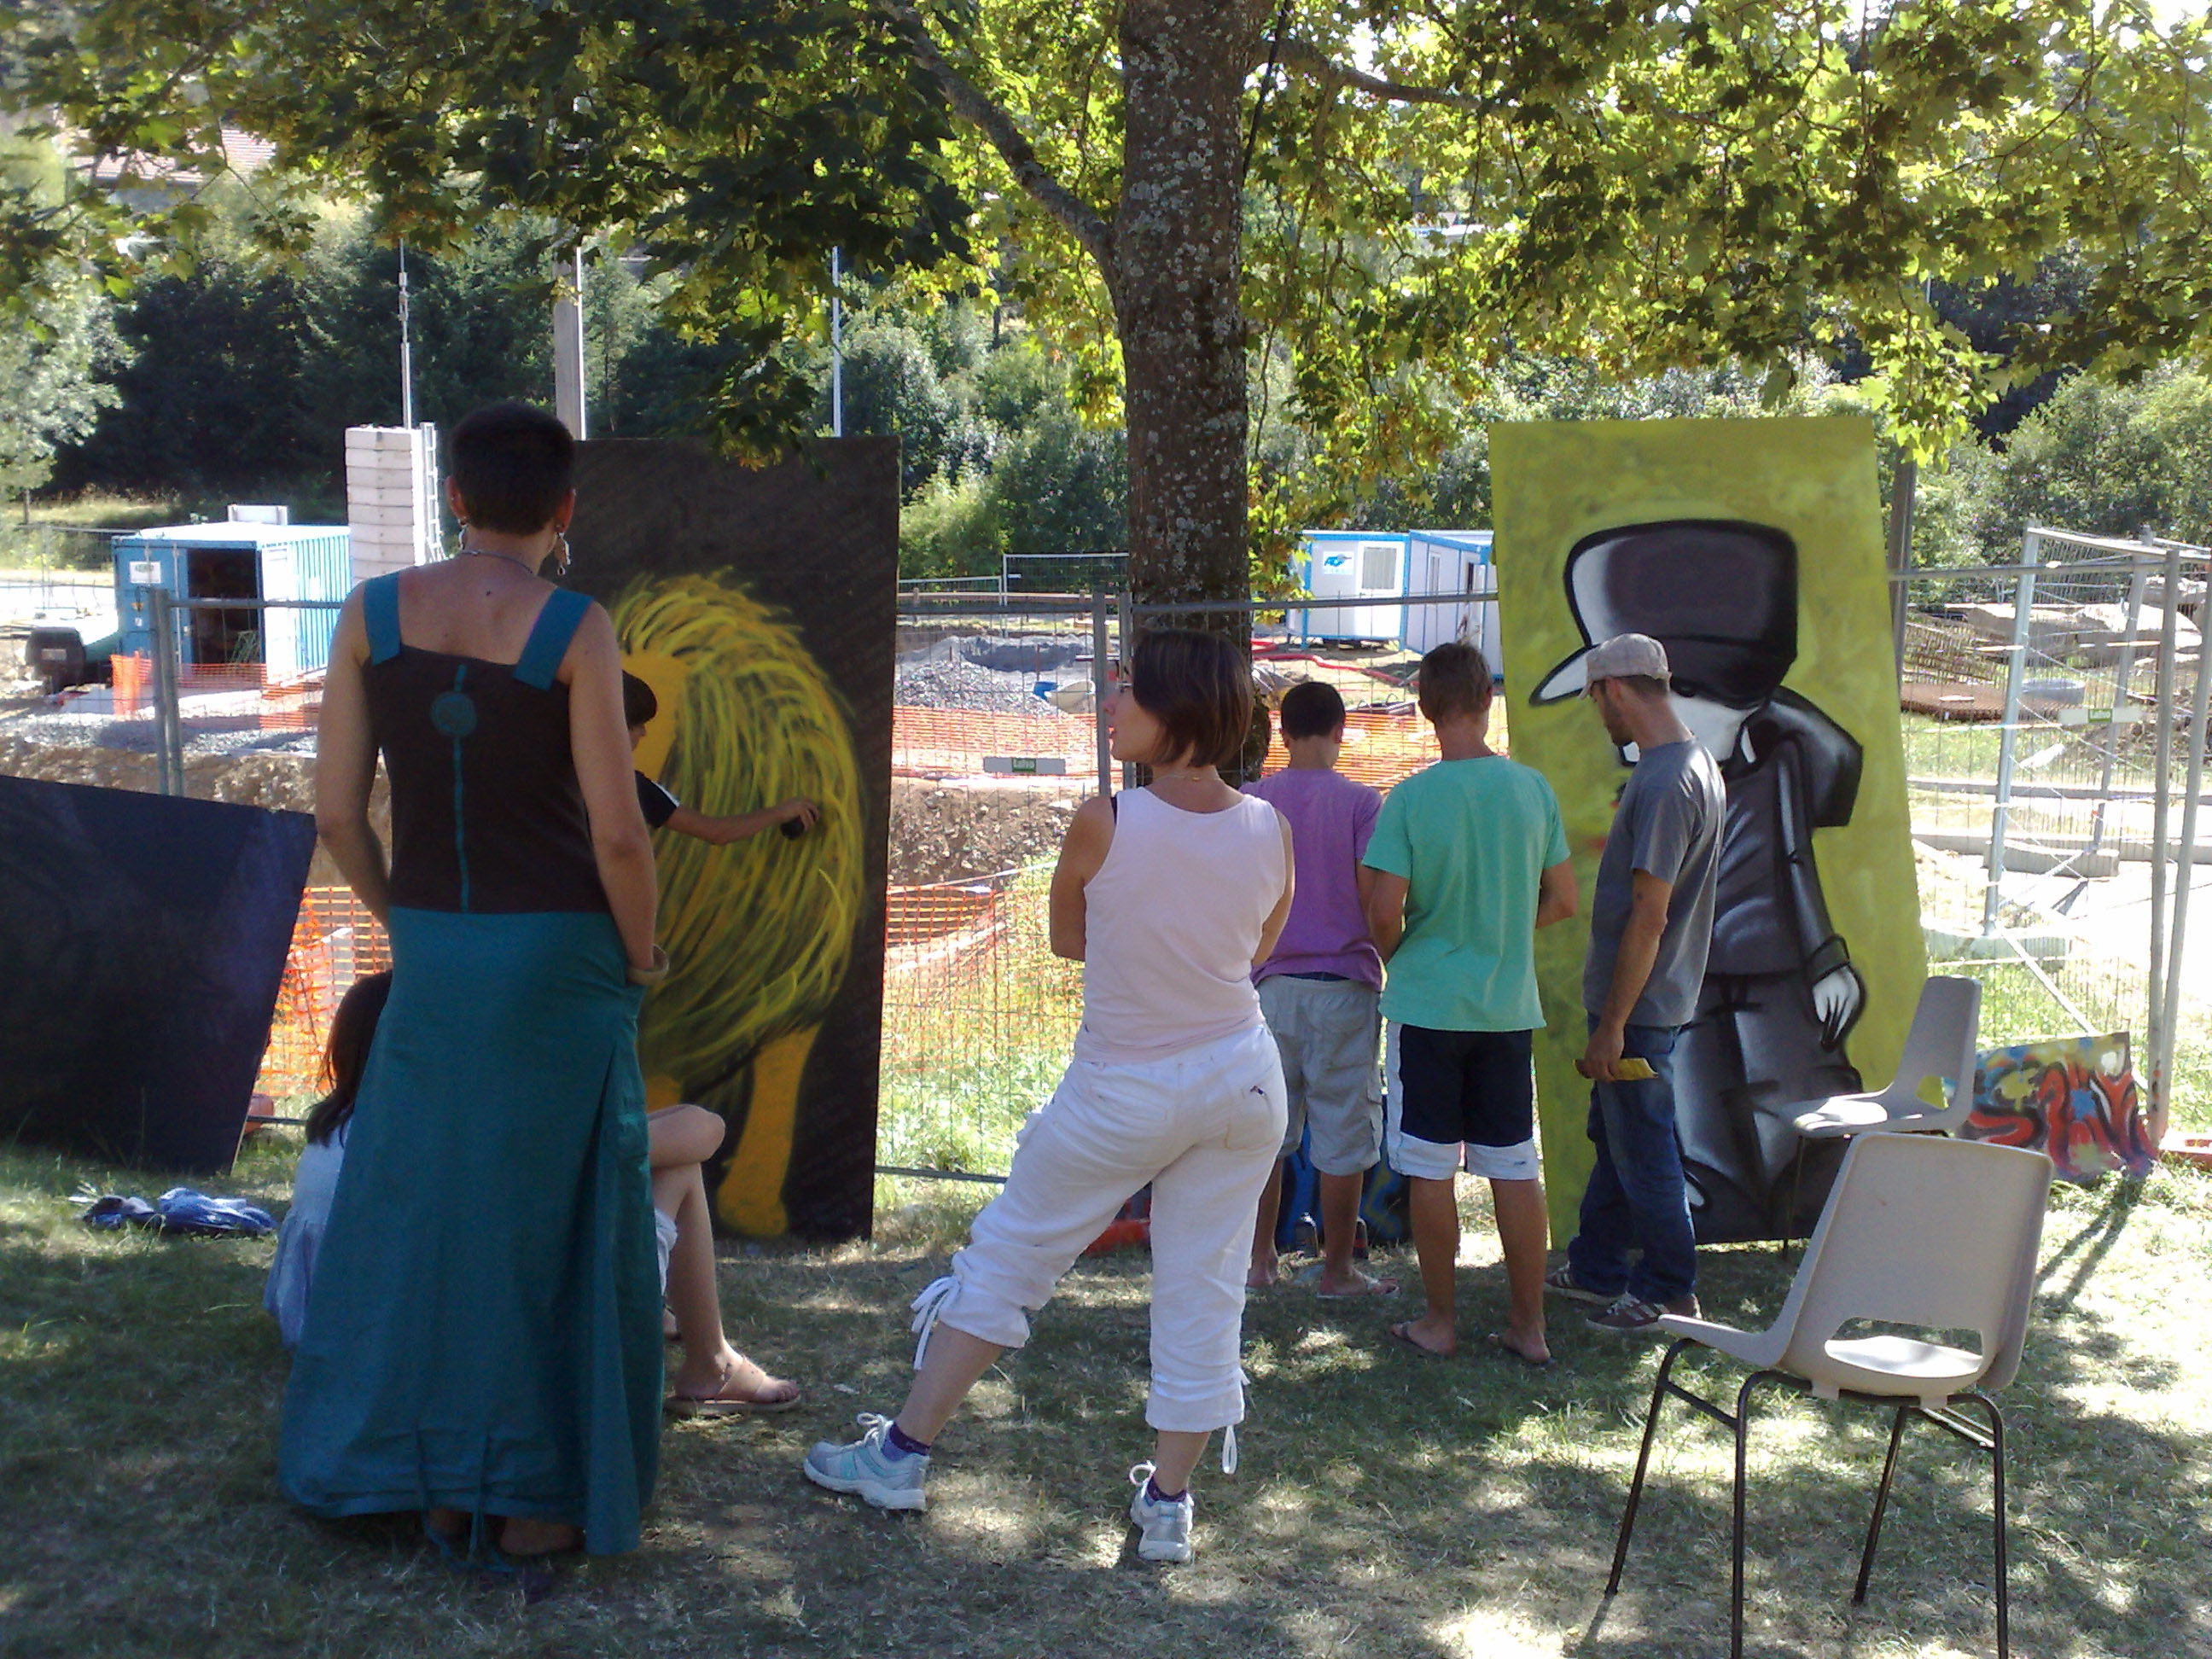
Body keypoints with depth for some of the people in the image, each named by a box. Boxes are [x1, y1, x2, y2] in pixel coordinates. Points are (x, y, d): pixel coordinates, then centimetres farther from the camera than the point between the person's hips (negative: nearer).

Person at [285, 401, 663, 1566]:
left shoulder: (374, 612, -1)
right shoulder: (574, 629, -12)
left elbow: (336, 810, 0)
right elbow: (617, 832, -15)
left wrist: (403, 927, 16)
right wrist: (640, 953, 2)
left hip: (432, 951, 4)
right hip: (559, 956, -4)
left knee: (423, 1203, 16)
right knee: (551, 1216, 8)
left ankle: (435, 1480, 26)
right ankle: (533, 1497, 16)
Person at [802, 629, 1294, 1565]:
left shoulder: (1103, 825, -17)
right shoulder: (1270, 830, -6)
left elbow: (1065, 941, -1)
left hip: (1124, 1092, -3)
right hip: (1245, 1079, 3)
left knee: (1007, 1253, 11)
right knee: (1203, 1292, 11)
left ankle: (903, 1453, 20)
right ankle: (1167, 1504, 18)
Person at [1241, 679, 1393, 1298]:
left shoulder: (1251, 802, 2)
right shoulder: (1359, 802, -6)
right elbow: (1373, 899, -9)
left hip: (1271, 985, 3)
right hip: (1343, 983, -3)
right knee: (1343, 1132, 5)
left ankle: (1258, 1259, 17)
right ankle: (1337, 1269, 11)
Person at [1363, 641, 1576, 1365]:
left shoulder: (1411, 798, -13)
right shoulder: (1533, 789, -2)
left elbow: (1385, 911, -14)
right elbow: (1562, 900, 5)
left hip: (1427, 1006, -3)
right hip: (1509, 1007, 4)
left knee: (1431, 1168, 7)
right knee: (1516, 1167, 9)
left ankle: (1440, 1320, 15)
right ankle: (1528, 1326, 15)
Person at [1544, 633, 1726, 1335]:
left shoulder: (1664, 783, -23)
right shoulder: (1697, 764, 9)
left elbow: (1649, 916, -25)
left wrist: (1612, 1025, -21)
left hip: (1637, 1007, -10)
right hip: (1660, 995, 10)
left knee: (1643, 1151, 1)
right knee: (1614, 1138, 20)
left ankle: (1668, 1292, 13)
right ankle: (1594, 1269, 32)